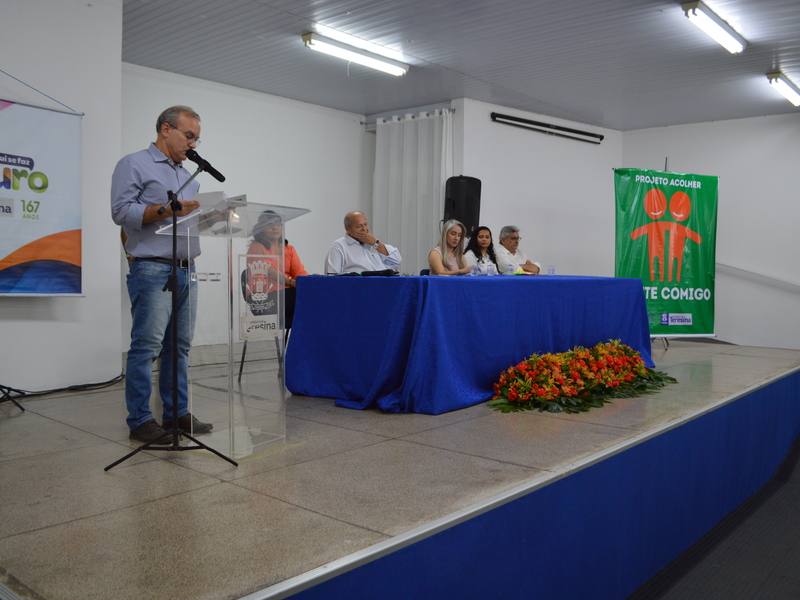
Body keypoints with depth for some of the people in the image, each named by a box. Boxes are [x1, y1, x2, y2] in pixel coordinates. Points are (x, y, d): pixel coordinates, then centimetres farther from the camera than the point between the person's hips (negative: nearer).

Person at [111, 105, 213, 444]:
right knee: (146, 346, -7)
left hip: (186, 270, 8)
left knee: (180, 346, 8)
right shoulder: (134, 165, 1)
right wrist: (167, 210, -20)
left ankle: (177, 413, 15)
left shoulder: (187, 176, 24)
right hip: (152, 270, -7)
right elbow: (121, 210, -11)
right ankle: (140, 420, 0)